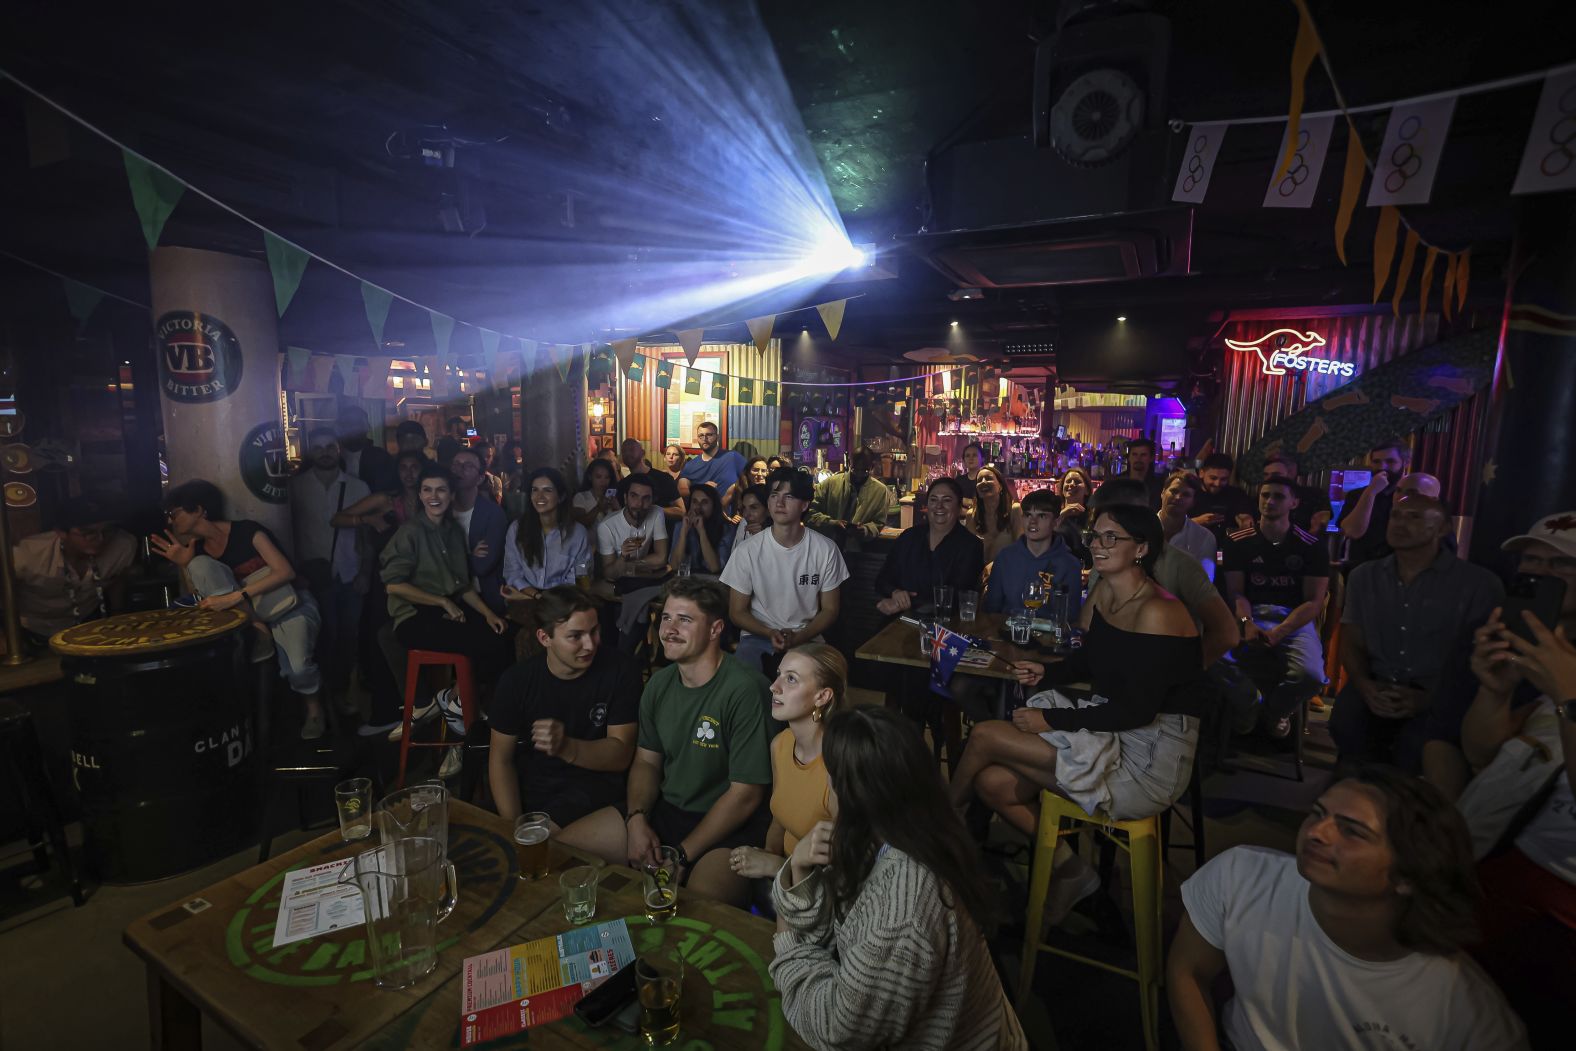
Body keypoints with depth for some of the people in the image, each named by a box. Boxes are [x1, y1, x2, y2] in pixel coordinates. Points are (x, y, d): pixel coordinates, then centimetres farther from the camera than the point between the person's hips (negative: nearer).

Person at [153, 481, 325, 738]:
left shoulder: (246, 530, -13)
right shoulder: (199, 548, 4)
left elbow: (286, 572, -23)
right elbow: (203, 597, 6)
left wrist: (235, 597, -30)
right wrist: (184, 564, -7)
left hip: (287, 608, -5)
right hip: (249, 615, 6)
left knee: (296, 669, -33)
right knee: (200, 565, -17)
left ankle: (313, 707, 3)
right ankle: (257, 632, -15)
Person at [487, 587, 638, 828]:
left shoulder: (620, 673, -12)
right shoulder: (516, 680, -5)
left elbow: (621, 756, -12)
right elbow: (501, 759, 0)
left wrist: (566, 748, -31)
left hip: (594, 787, -2)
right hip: (529, 789, 3)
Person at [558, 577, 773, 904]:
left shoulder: (744, 691, -21)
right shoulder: (660, 683, 5)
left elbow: (745, 794, -18)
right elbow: (646, 761, 13)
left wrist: (682, 856, -14)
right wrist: (637, 820, -6)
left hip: (728, 827, -7)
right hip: (664, 808, 8)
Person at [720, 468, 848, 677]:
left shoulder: (826, 550, -5)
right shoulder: (747, 551, -6)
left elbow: (830, 610, 2)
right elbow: (737, 612, 1)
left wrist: (797, 638, -14)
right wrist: (771, 634, -17)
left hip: (806, 638, 1)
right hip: (757, 635, 0)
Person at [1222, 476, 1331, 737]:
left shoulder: (1312, 546, 6)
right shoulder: (1238, 542, 7)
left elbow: (1314, 601, -1)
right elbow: (1236, 592, 2)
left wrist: (1277, 633, -17)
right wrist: (1247, 624, -20)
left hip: (1295, 619, 0)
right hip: (1252, 616, 0)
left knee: (1310, 675, -32)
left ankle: (1272, 712, 6)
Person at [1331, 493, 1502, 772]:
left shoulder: (1479, 584, 0)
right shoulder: (1364, 577, 11)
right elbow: (1352, 644, 10)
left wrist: (1430, 698, -15)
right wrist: (1365, 686, -10)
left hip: (1440, 698, -2)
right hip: (1377, 690, 3)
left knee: (1416, 748, -31)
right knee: (1347, 725, -28)